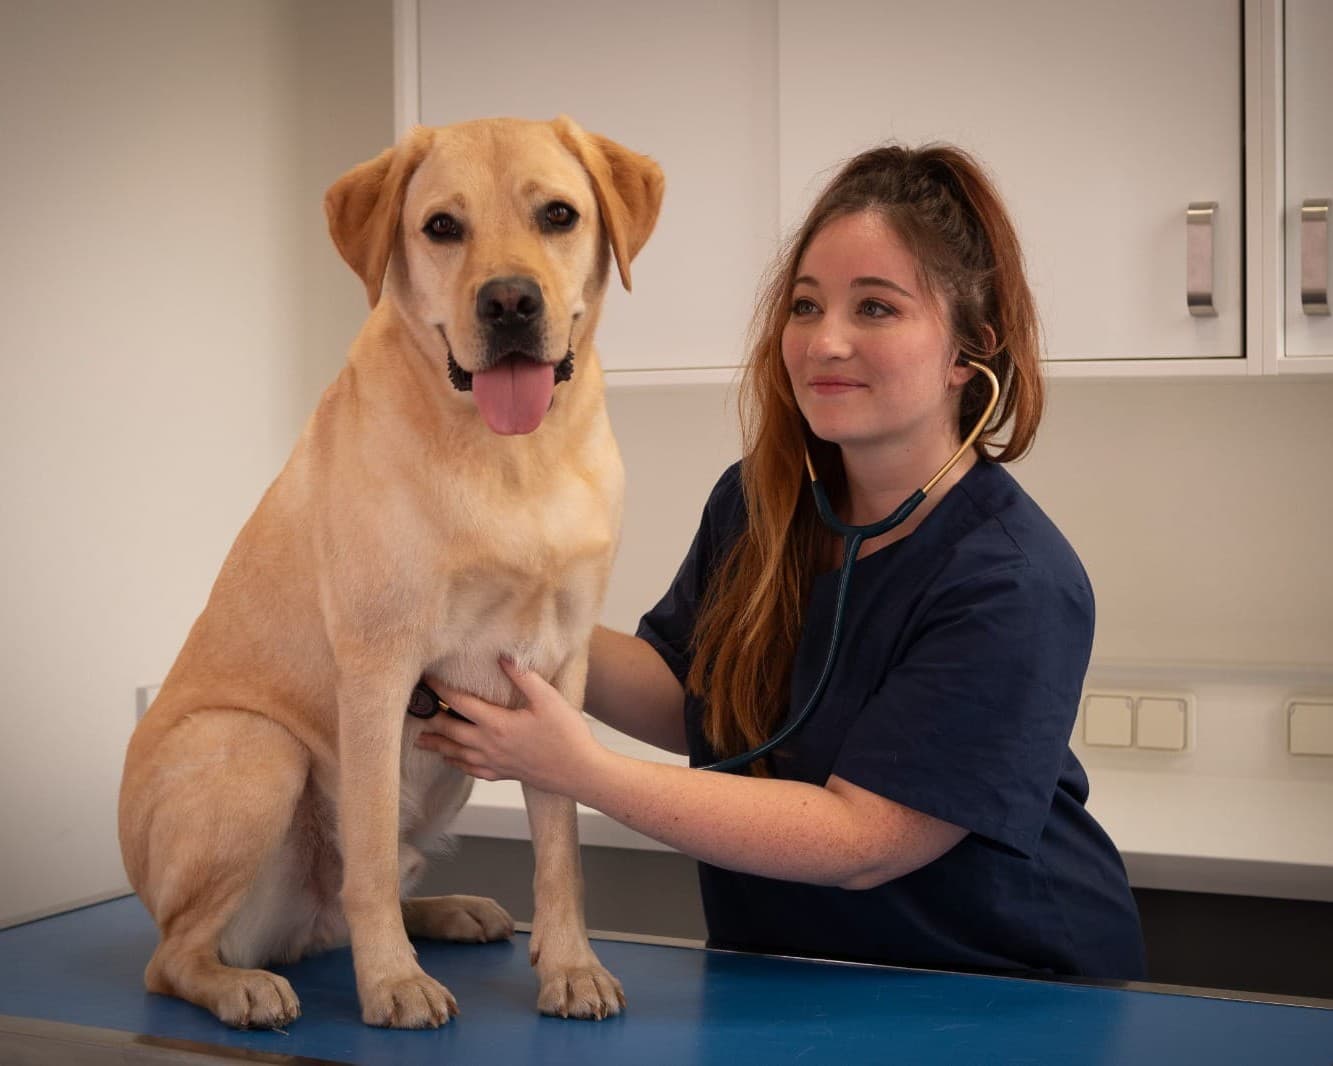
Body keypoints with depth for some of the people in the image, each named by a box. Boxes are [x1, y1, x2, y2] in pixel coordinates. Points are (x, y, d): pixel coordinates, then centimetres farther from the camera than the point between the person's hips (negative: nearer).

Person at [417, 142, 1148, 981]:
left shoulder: (1015, 588, -22)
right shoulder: (757, 500, -2)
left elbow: (861, 841, -23)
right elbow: (689, 702, 8)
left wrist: (581, 769, -26)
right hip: (790, 972, 6)